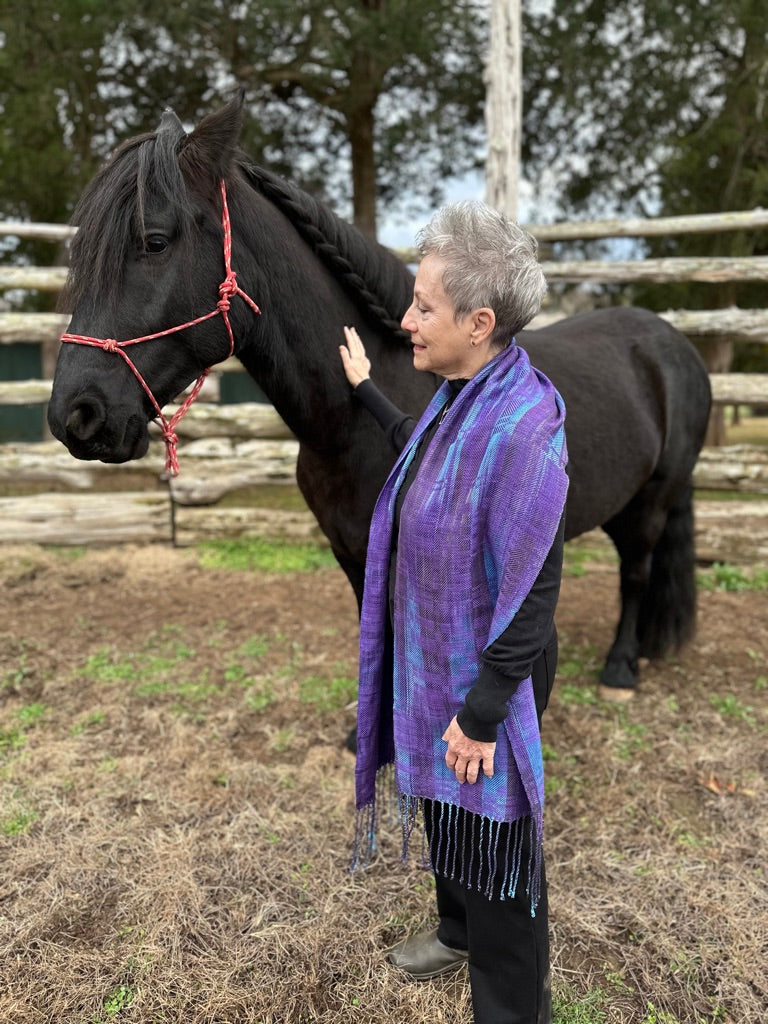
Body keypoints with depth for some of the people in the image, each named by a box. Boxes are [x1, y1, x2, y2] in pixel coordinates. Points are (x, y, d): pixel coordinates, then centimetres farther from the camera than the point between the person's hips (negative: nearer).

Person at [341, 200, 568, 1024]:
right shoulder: (458, 396, -1)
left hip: (485, 675, -9)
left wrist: (480, 714, -20)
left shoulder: (522, 426, -29)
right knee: (443, 809, 27)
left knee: (490, 832, 11)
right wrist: (364, 389, 27)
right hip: (431, 654, 9)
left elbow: (530, 593, -25)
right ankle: (460, 931, 54)